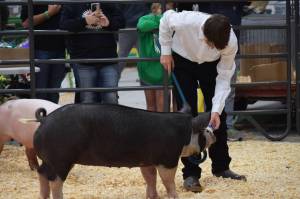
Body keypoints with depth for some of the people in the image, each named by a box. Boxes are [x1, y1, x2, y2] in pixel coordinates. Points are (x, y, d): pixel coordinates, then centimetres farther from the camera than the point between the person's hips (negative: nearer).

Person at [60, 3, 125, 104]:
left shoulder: (108, 5, 9)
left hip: (108, 59, 2)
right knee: (88, 100, 2)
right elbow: (63, 24, -10)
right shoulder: (71, 5, 1)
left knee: (111, 99, -1)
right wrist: (84, 21, -21)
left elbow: (121, 20, 8)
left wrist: (109, 23, -12)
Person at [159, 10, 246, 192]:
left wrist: (216, 110, -29)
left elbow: (224, 78, -23)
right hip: (182, 61, -2)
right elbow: (166, 18, -14)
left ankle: (221, 167, 17)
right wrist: (166, 51, -11)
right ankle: (191, 173, -8)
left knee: (219, 116, 1)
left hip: (210, 66, 2)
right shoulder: (186, 21, -39)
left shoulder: (231, 42, -32)